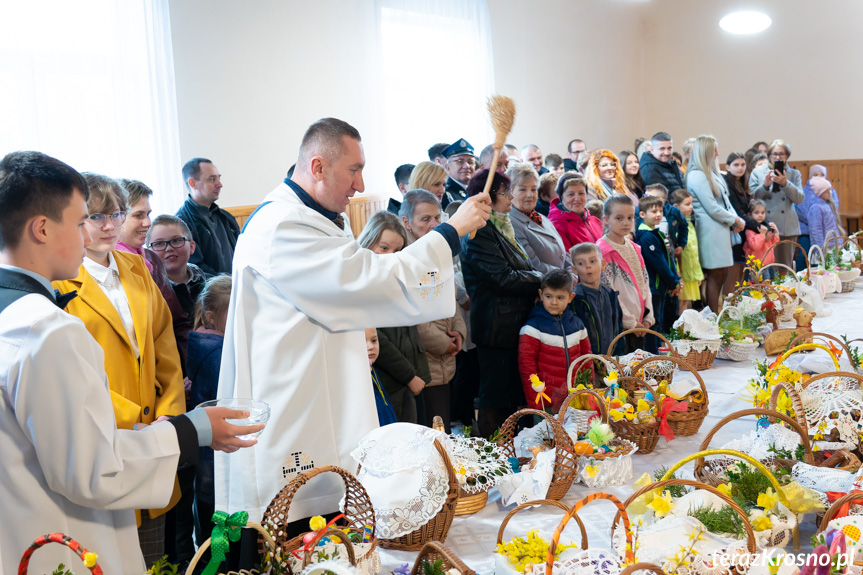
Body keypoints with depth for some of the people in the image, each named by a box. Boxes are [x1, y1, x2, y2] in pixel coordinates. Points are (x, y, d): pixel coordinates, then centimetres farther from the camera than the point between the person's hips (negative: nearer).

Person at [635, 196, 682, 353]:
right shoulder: (647, 237, -17)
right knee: (654, 323, -5)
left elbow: (670, 259, 15)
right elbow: (659, 263, -18)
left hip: (661, 287, 10)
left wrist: (676, 280, 4)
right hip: (653, 286, -10)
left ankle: (655, 353, 24)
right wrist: (674, 283, -10)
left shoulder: (657, 234, 14)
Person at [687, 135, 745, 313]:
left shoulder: (711, 173, 17)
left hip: (721, 229, 10)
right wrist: (734, 220, -6)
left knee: (722, 274, 11)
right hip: (710, 230, -10)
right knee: (715, 276, -6)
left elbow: (724, 200, 18)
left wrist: (736, 220, 2)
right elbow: (712, 208, -16)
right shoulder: (697, 175, -14)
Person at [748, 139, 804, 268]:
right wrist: (765, 185, -14)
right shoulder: (757, 172, 10)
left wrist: (785, 183, -14)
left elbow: (799, 198, 0)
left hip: (787, 228, 2)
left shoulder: (794, 174, 13)